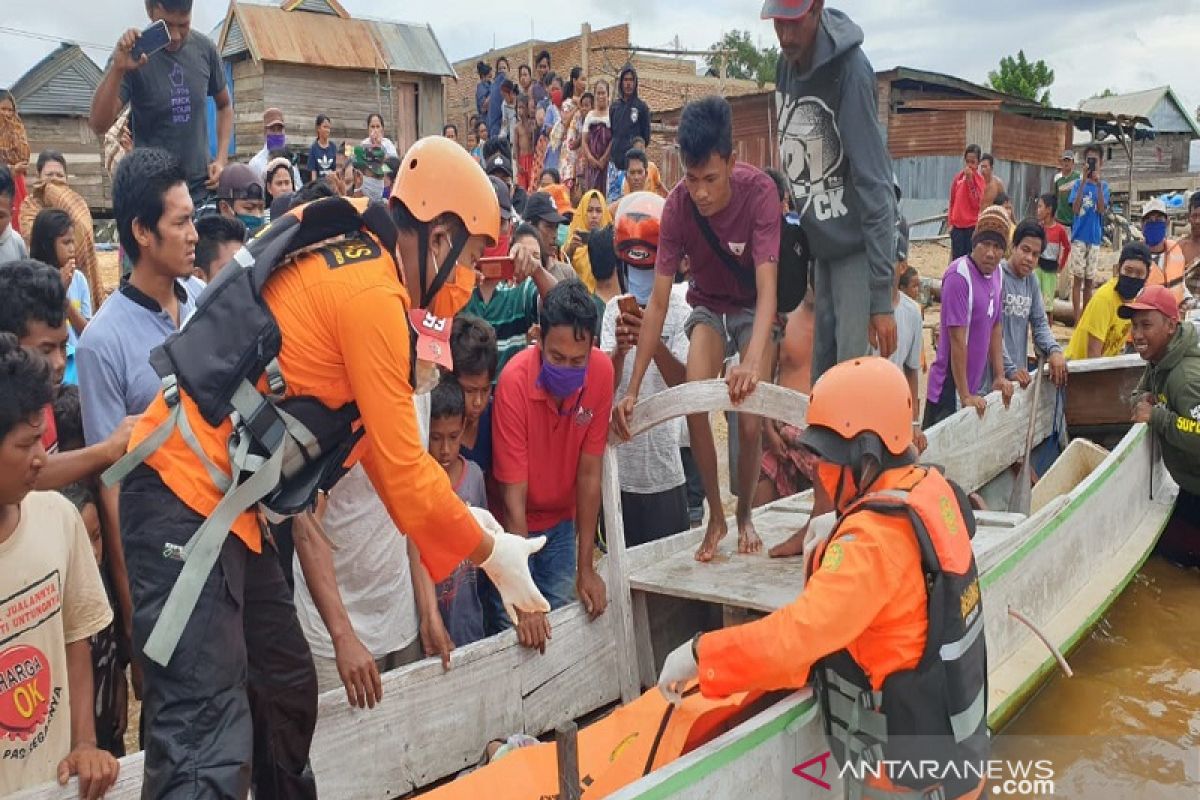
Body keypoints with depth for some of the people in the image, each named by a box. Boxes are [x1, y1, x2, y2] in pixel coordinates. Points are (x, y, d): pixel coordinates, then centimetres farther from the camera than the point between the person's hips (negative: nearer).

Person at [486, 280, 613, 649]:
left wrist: (586, 568, -9)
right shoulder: (515, 381, -28)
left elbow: (589, 473, -12)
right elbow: (513, 497, -26)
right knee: (515, 635, -5)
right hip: (511, 526, -3)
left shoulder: (601, 372, -18)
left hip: (561, 524, 3)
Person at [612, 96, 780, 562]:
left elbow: (767, 288, -37)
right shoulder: (677, 205, -24)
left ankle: (745, 515, 16)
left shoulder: (759, 191, -30)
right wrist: (632, 390, -26)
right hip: (709, 305, 2)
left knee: (750, 421, -13)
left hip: (754, 308, -1)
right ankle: (715, 516, -2)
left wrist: (754, 359, -56)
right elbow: (658, 302, -22)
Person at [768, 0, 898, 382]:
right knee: (820, 369, 10)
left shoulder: (850, 69, -21)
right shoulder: (786, 66, 1)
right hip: (816, 240, 7)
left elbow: (874, 184, -24)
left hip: (855, 243, -7)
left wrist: (881, 298, -26)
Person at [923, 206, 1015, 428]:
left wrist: (1000, 376, 11)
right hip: (951, 389, -8)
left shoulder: (996, 273, 6)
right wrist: (965, 396, -18)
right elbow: (957, 339, -20)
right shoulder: (959, 276, -19)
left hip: (976, 385, 8)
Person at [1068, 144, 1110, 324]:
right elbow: (1075, 209, -12)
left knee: (1089, 280, 8)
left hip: (1095, 237, 2)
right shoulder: (1078, 183, 1)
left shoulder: (1104, 185, 5)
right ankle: (1077, 320, -2)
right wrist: (1083, 182, -17)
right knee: (1078, 278, -3)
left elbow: (1102, 210, -10)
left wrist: (1098, 184, -17)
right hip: (1079, 236, -2)